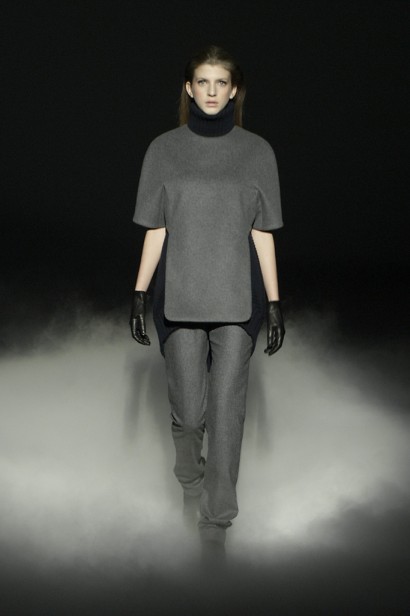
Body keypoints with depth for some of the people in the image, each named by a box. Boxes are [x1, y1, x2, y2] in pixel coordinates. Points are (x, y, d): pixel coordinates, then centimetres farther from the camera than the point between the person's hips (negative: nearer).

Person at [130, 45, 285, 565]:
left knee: (226, 410, -1)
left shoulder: (255, 151, 3)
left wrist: (275, 303, 0)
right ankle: (190, 479, 36)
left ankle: (215, 522, 12)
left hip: (238, 299, 0)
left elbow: (263, 233, 4)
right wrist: (138, 295, 0)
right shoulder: (164, 149, 4)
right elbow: (155, 230, 5)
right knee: (188, 409, 3)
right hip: (180, 299, 0)